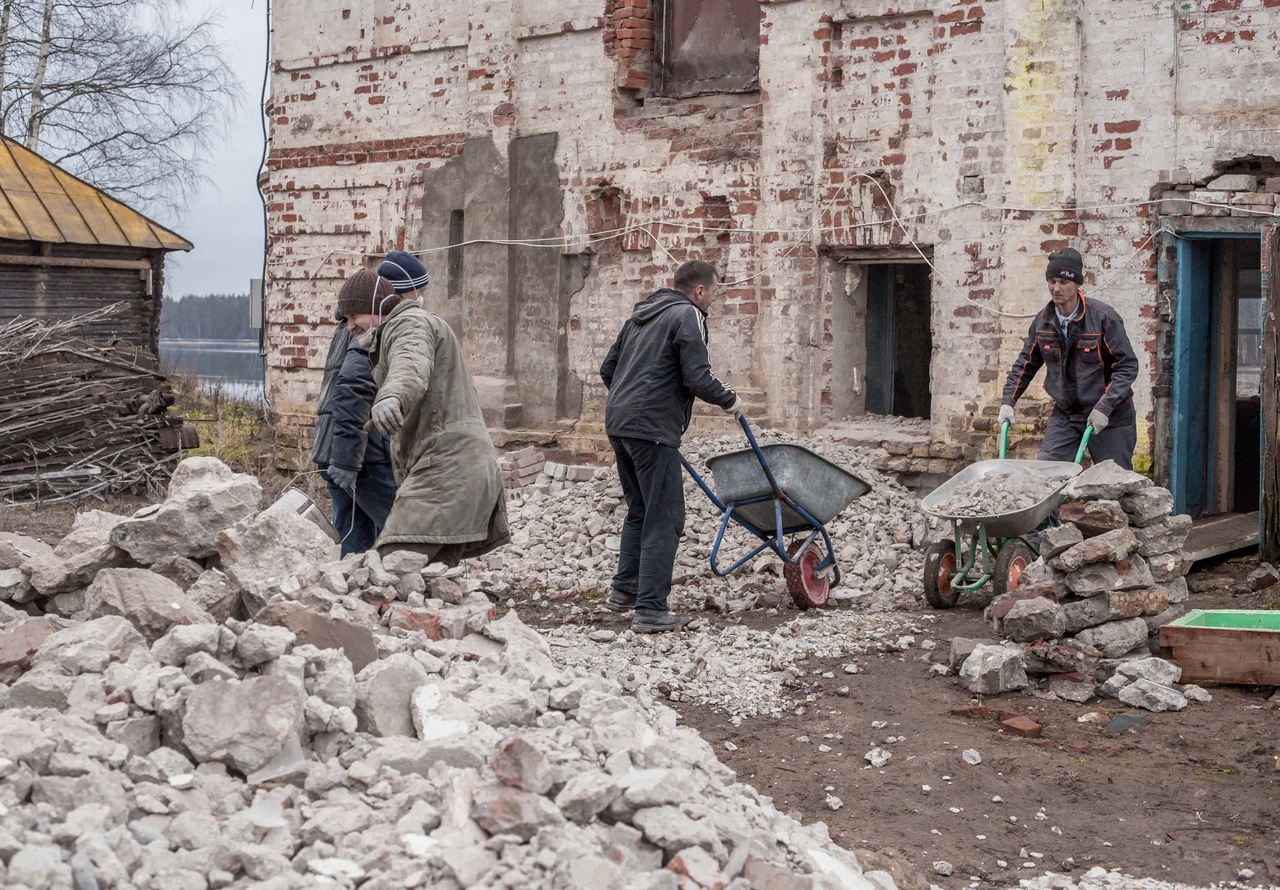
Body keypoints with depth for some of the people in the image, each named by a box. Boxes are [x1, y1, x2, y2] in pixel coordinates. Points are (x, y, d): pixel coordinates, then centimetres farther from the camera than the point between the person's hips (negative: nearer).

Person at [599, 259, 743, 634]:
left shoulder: (641, 315, 20)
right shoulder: (687, 315, -7)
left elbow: (607, 369, 24)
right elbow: (698, 378, -15)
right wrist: (730, 400, 2)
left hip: (617, 421, 9)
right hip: (652, 429, -9)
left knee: (639, 510, 23)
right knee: (665, 518, -5)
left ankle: (624, 589, 30)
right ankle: (650, 610, -8)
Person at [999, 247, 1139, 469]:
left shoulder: (1103, 317, -15)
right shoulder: (1043, 322, 1)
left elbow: (1127, 365, -14)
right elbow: (1025, 364, 13)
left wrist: (1104, 407, -22)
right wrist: (1007, 402, 2)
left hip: (1110, 417, -4)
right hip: (1065, 415, 4)